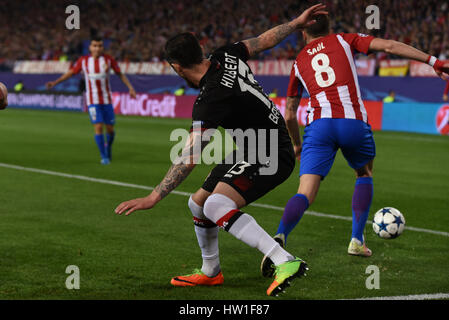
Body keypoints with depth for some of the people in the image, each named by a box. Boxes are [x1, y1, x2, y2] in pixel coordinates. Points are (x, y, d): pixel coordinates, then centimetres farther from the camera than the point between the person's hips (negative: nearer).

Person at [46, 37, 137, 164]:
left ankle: (108, 145, 37)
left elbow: (120, 74, 7)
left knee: (110, 129, 4)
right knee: (98, 127, -11)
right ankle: (104, 156, 1)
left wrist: (130, 87, -1)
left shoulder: (108, 59, -2)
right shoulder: (83, 61, -1)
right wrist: (55, 82, 4)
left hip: (107, 100, 1)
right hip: (93, 101, -1)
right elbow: (71, 72, 10)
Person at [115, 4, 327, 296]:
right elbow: (264, 40, 10)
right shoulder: (226, 57, -6)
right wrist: (297, 23, 27)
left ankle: (286, 262, -35)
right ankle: (210, 272, 36)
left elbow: (189, 159, -31)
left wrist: (153, 198, -31)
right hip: (251, 151, 10)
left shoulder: (211, 100, -28)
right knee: (198, 204, 16)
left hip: (270, 158, -10)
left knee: (216, 207, -32)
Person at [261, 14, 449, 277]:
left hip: (319, 125, 1)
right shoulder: (344, 40, 19)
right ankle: (357, 241, 23)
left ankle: (280, 237, -34)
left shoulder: (298, 63, 25)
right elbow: (389, 46, 5)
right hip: (354, 122, -1)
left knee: (305, 194, -7)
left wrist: (297, 144, 47)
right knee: (365, 175, 28)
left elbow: (289, 116, 29)